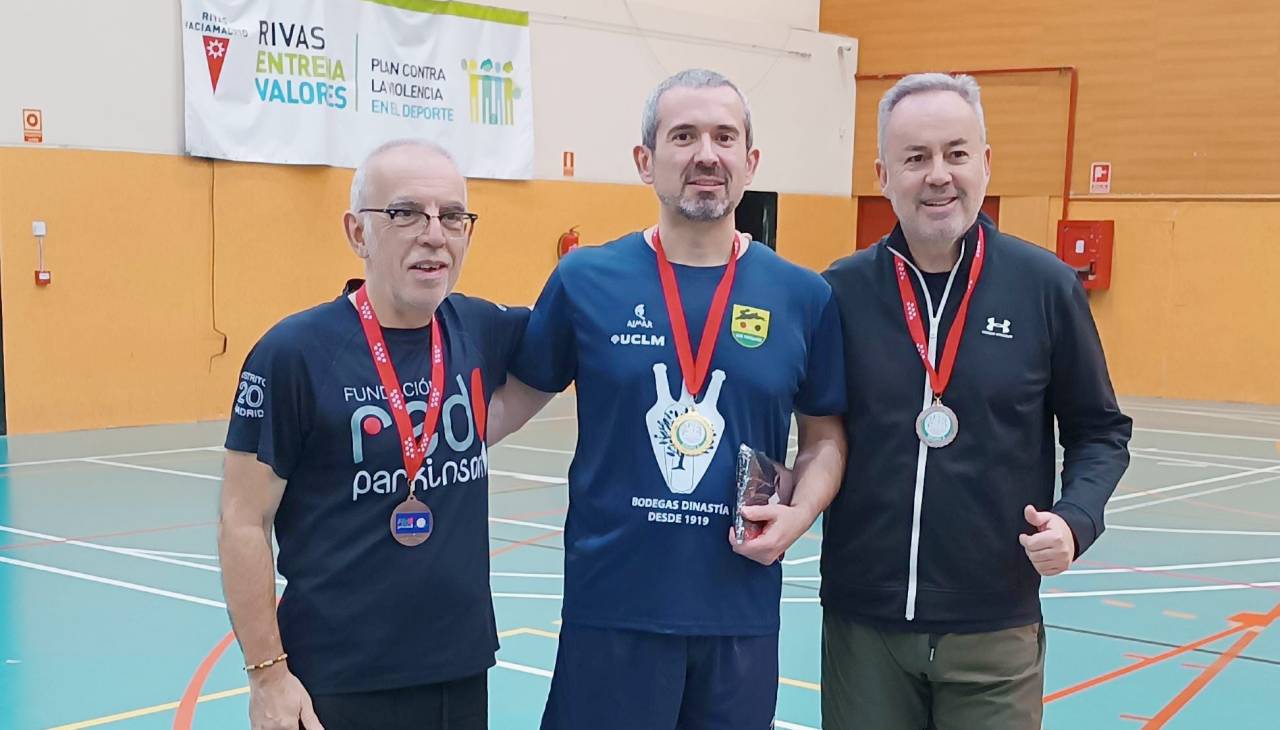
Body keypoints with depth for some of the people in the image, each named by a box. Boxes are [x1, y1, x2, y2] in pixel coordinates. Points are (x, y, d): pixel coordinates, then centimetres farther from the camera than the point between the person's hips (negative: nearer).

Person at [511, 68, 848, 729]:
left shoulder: (802, 296, 1)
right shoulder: (585, 279, -2)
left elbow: (825, 434, 11)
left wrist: (800, 512, -6)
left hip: (743, 610, 2)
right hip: (611, 603, -1)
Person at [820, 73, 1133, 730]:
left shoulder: (1047, 286, -2)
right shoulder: (840, 291, -1)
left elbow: (1100, 431, 7)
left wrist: (1075, 517, -10)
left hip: (995, 627, 0)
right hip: (861, 624, 1)